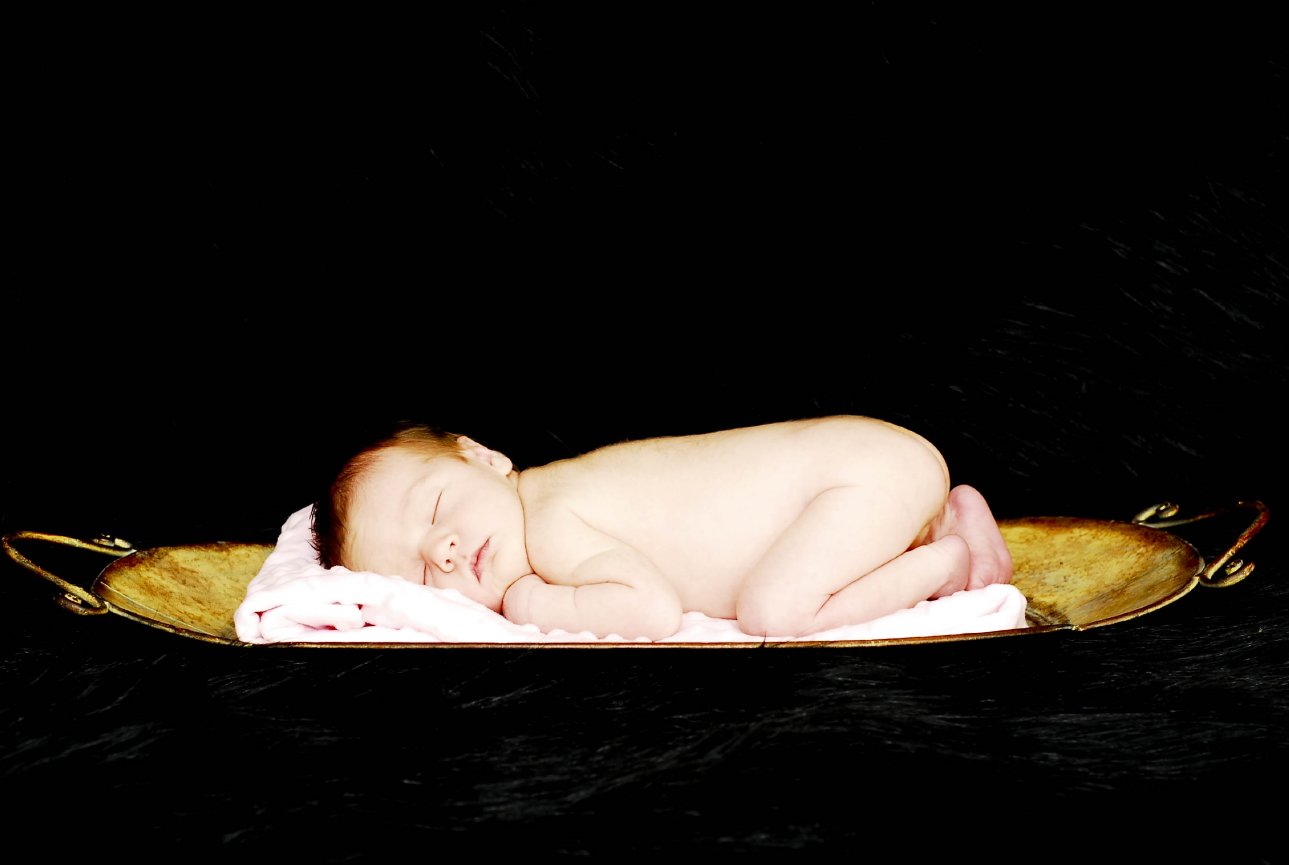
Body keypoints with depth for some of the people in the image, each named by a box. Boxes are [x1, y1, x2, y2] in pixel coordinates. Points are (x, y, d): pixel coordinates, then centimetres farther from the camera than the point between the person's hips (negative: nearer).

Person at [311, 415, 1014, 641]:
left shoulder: (554, 527, -21)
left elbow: (659, 610, -32)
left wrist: (538, 604, -19)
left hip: (868, 460, -9)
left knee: (771, 609, -22)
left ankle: (950, 558, -5)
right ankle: (944, 519, 20)